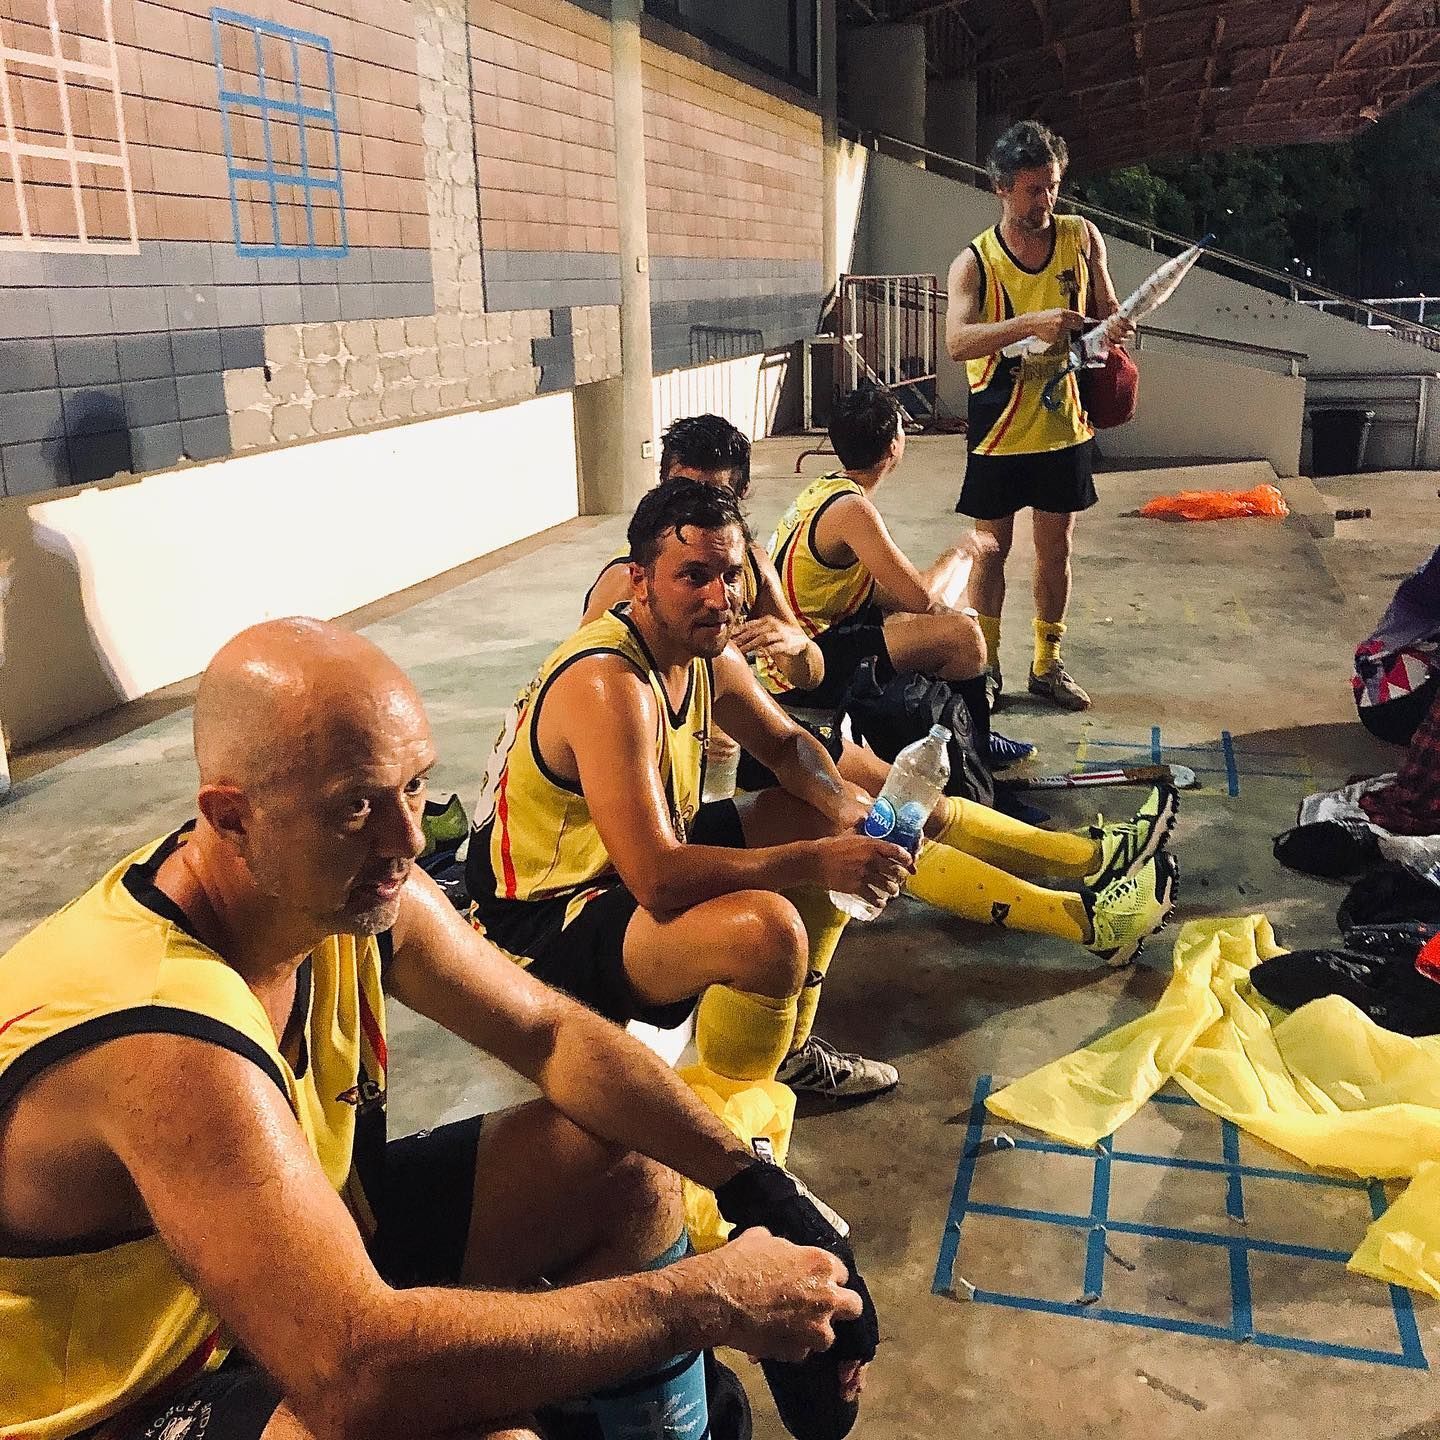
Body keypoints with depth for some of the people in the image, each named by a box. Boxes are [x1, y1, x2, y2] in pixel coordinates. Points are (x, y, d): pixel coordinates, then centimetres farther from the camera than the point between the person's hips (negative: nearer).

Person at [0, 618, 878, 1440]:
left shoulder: (352, 887, -13)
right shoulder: (165, 1044, -37)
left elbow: (551, 1033, -4)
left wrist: (754, 1184, -15)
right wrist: (705, 1300, -35)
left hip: (292, 1241, 8)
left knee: (634, 1169, 0)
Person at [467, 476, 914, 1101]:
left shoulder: (705, 651, -2)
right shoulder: (607, 686, -31)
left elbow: (787, 744, 13)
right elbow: (657, 878, -37)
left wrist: (845, 806, -9)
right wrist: (820, 862, -32)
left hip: (643, 857, 10)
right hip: (547, 917, -10)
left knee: (825, 822, 10)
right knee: (769, 929, -33)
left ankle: (790, 1045, 21)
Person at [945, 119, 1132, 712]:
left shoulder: (1082, 237, 0)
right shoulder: (975, 261, -10)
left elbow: (1107, 309, 11)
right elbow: (957, 341, -25)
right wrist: (1032, 322, -37)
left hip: (1063, 423, 3)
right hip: (999, 429, -3)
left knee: (1055, 549, 11)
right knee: (992, 548, 6)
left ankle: (1047, 664, 25)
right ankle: (986, 663, 21)